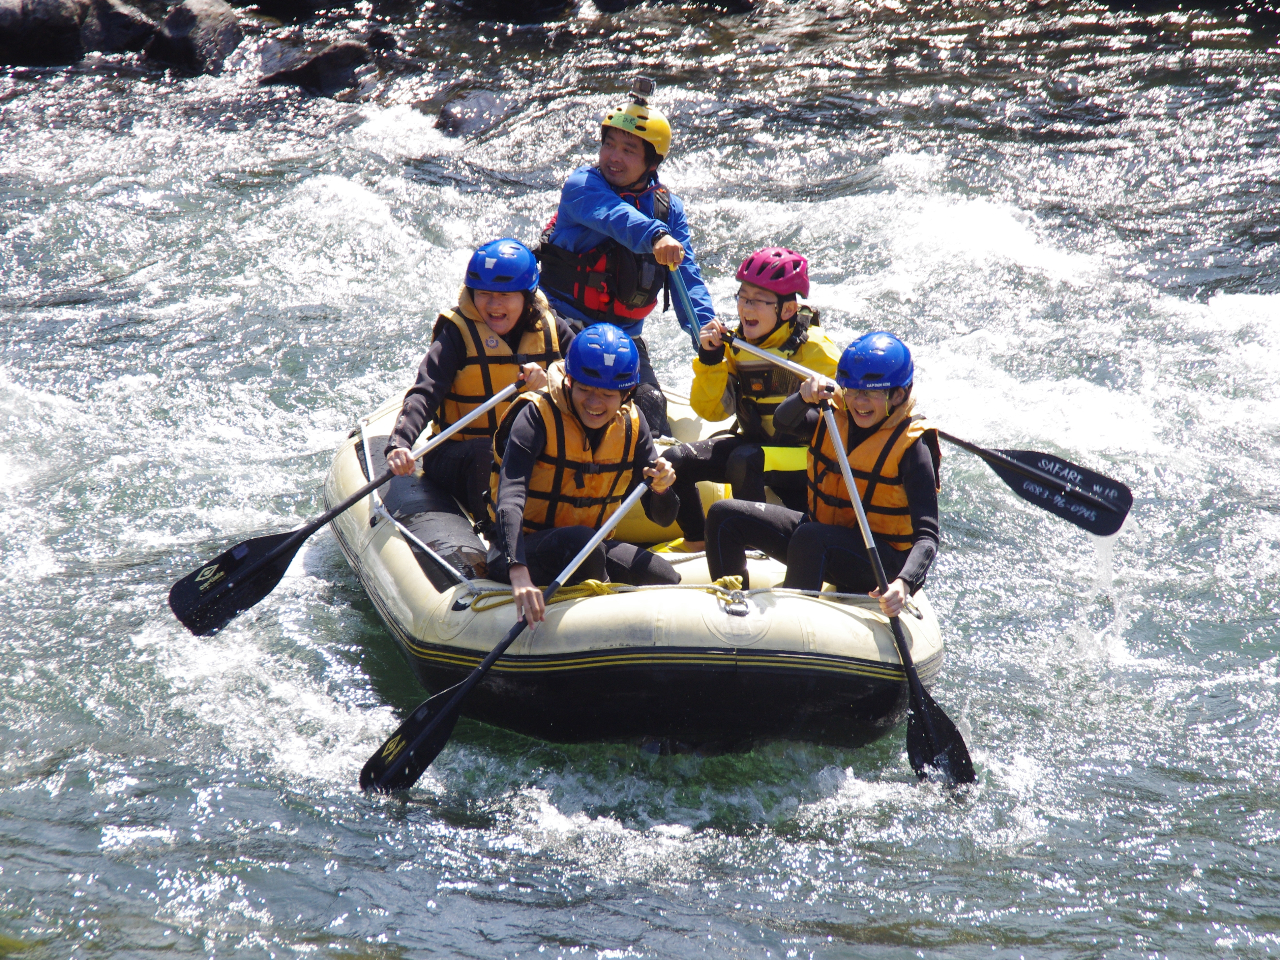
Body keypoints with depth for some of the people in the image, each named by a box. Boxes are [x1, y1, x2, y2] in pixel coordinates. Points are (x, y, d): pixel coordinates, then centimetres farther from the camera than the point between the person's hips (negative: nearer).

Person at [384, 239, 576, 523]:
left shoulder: (550, 330, 5)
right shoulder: (457, 335, -8)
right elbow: (424, 395, -21)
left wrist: (550, 382, -23)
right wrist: (400, 444, -40)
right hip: (458, 455, -3)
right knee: (487, 453, -37)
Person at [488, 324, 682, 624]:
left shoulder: (631, 425, 0)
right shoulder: (538, 415, -17)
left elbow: (662, 517, 5)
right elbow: (510, 499, -32)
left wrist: (660, 488, -21)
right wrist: (519, 573, -48)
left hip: (592, 550, 5)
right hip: (521, 551, -5)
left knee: (667, 581, -19)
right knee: (579, 541, -36)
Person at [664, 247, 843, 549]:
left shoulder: (815, 349, -15)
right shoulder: (735, 344, 1)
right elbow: (712, 410, 0)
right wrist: (710, 359, -13)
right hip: (753, 443, 6)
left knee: (743, 460, -34)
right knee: (676, 461, -11)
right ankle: (697, 544, 4)